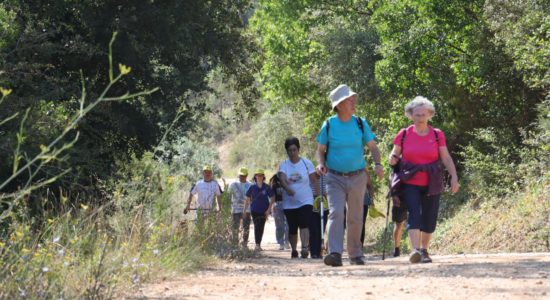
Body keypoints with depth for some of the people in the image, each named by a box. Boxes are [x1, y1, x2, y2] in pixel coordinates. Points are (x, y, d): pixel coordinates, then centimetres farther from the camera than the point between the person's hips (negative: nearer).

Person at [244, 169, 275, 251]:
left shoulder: (267, 187, -1)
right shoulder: (252, 187, 1)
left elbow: (272, 199, 3)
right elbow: (247, 199, 7)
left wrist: (268, 209, -4)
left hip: (264, 211, 1)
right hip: (254, 210, -1)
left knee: (261, 227, 4)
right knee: (257, 226, -9)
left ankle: (258, 245, 17)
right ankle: (257, 245, -12)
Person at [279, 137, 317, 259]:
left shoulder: (307, 163, 4)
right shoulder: (283, 165, 3)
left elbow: (314, 180, 7)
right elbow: (282, 179, -14)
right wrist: (287, 188, -34)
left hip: (305, 200, -2)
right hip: (289, 202, 2)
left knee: (304, 225, -20)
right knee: (292, 229, 8)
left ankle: (305, 248, -31)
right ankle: (294, 250, 22)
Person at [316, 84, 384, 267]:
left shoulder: (360, 124, 3)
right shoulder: (329, 125, -2)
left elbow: (373, 147, 6)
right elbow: (320, 150, 6)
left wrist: (378, 164, -12)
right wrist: (320, 163, -15)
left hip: (357, 177, 2)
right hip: (335, 177, -2)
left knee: (355, 218, 9)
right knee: (336, 213, -17)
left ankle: (355, 254, 22)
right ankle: (335, 253, -26)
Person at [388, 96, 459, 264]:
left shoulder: (437, 135, 4)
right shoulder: (404, 135, 3)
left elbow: (446, 158, 2)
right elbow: (394, 155, 10)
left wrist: (454, 176, -9)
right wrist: (392, 159, -14)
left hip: (431, 185, 1)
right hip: (410, 183, -1)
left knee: (429, 219, 3)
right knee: (414, 214, -18)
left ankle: (424, 250, 21)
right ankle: (415, 251, -27)